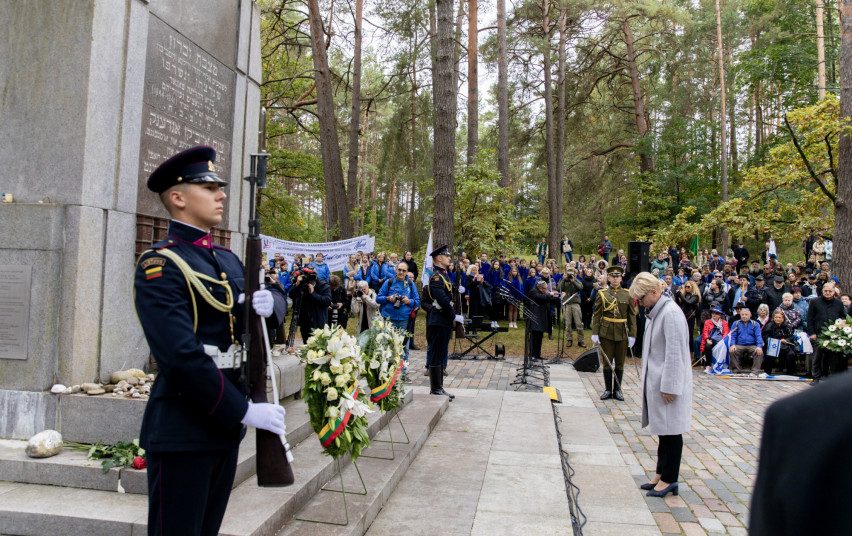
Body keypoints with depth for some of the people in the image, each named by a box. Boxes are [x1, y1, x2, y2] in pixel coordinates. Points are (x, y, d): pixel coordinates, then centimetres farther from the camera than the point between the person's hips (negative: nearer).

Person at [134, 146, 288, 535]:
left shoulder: (228, 259, 11)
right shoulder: (159, 266, -15)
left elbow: (275, 298, 15)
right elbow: (181, 355, -24)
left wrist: (270, 301, -10)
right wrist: (245, 410, -21)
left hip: (225, 422, 8)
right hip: (182, 428, -8)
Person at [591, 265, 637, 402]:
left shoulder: (628, 294, 1)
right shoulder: (602, 294, -1)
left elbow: (632, 316, 0)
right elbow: (596, 315, -1)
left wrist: (632, 335, -5)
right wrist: (595, 333, -7)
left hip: (622, 333, 1)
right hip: (606, 333, 0)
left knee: (620, 363, 9)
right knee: (607, 362, 6)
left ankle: (617, 389, 21)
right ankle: (608, 389, 18)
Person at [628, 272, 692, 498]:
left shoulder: (670, 313, -20)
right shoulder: (653, 312, 10)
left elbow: (674, 354, -21)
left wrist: (668, 386, -19)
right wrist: (650, 382, 14)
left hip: (669, 384, -9)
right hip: (656, 381, 9)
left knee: (671, 431, 3)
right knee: (662, 429, 17)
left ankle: (669, 479, 15)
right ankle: (661, 474, 27)